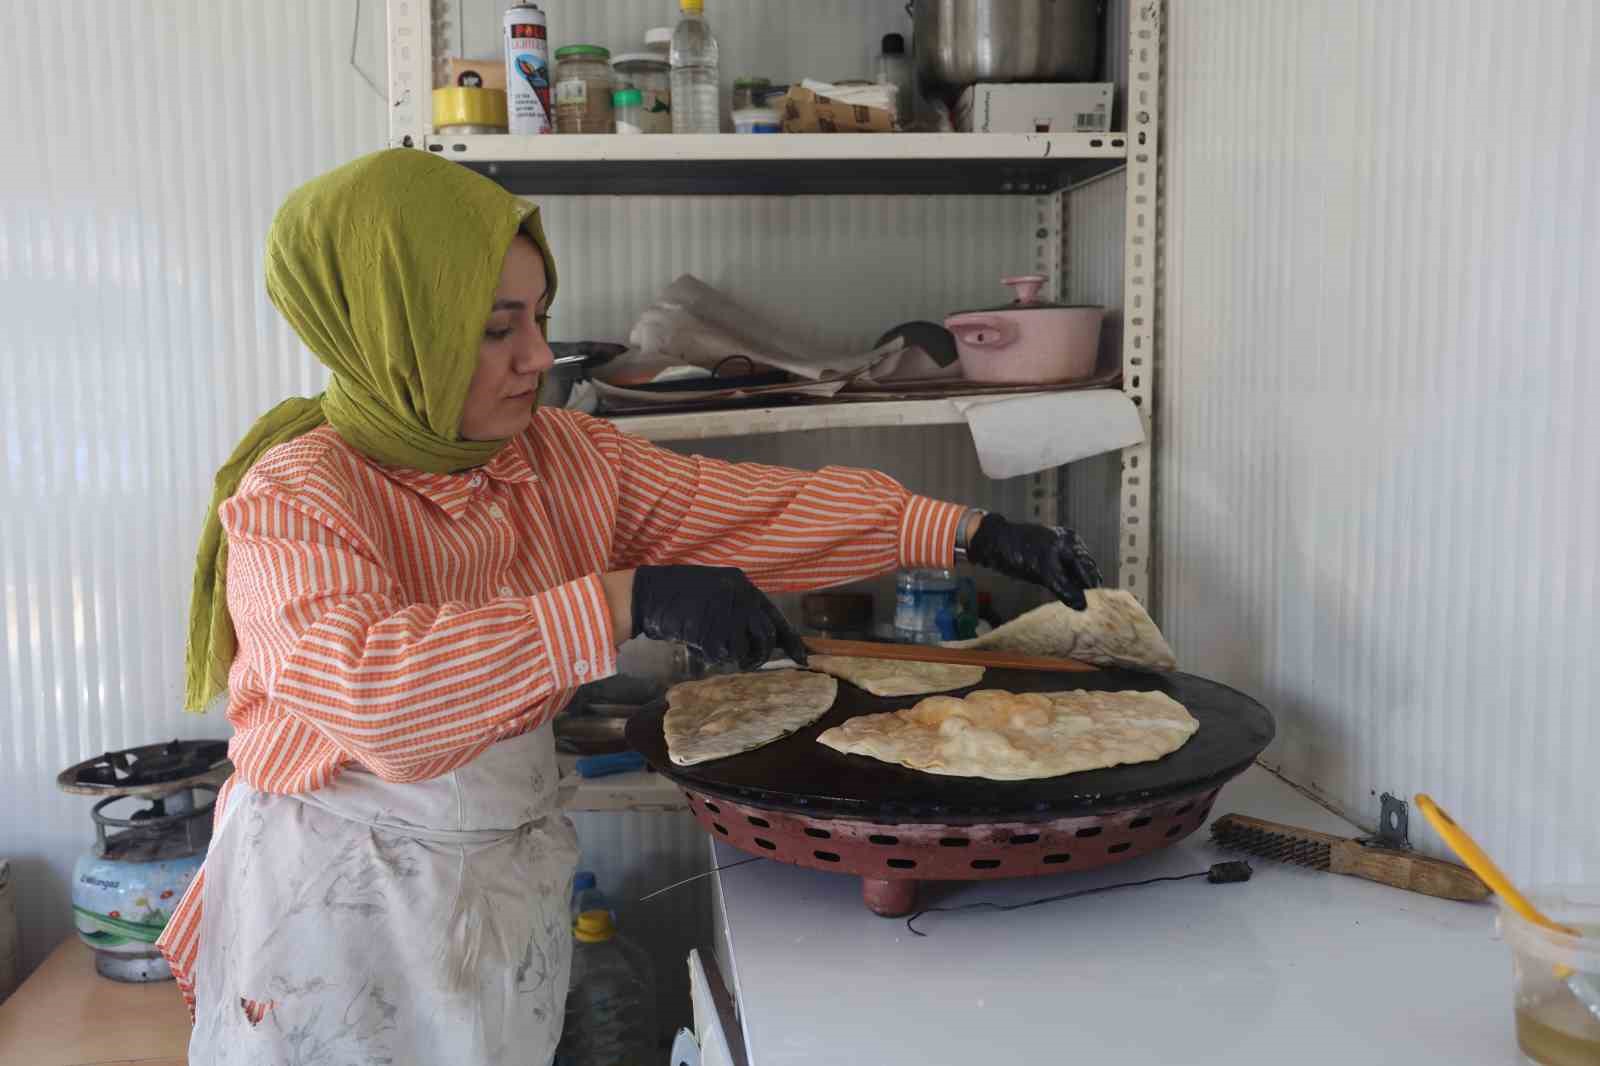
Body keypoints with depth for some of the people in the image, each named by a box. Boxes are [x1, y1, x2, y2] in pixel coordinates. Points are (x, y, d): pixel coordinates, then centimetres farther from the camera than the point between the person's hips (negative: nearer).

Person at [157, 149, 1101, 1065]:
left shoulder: (561, 456, -2)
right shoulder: (292, 498, -19)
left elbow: (752, 508, -5)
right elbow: (368, 691, -35)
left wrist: (970, 532, -12)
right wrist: (625, 602, -39)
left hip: (514, 879, 5)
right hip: (340, 900, -5)